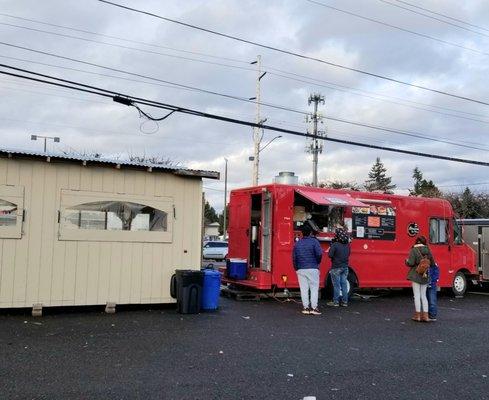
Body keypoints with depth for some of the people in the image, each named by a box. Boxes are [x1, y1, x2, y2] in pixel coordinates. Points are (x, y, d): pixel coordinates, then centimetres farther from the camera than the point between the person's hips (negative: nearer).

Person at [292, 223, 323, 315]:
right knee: (314, 288, 2)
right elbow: (319, 254, -12)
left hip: (301, 269, 4)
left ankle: (306, 307, 6)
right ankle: (314, 307, -2)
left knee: (304, 289, 6)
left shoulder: (297, 243, 8)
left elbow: (294, 257, 7)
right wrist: (317, 263, 7)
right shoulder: (314, 241, -5)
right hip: (312, 269, -3)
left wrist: (296, 268, 15)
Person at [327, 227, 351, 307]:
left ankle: (336, 302, 6)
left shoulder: (335, 245, -17)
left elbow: (330, 255, -17)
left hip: (336, 268, -6)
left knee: (336, 285, 1)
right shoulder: (347, 245, 4)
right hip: (345, 267, 6)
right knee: (344, 284, 10)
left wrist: (330, 250, 0)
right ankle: (344, 301, 14)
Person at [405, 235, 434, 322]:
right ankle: (425, 316, 12)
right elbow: (432, 263, 7)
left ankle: (417, 315, 7)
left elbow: (411, 263, -16)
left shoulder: (414, 250, -11)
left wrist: (407, 261, 5)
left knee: (417, 295, 2)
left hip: (416, 275, -5)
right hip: (425, 276, 5)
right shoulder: (427, 250, 4)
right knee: (423, 295, 13)